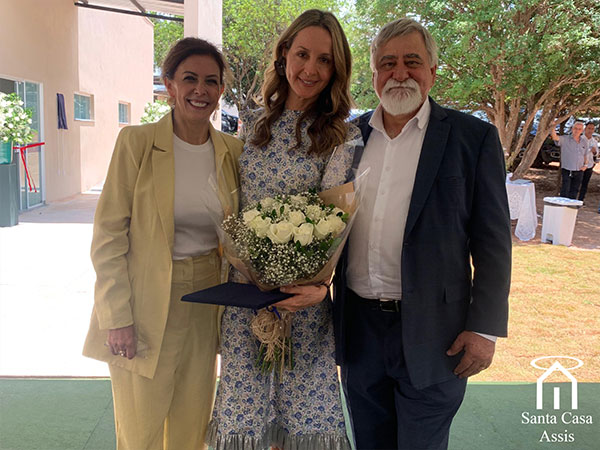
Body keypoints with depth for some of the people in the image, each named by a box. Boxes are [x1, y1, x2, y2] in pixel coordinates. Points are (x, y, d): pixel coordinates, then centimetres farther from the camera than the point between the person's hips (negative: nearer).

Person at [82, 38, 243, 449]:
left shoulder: (233, 151, 3)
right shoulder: (137, 142, -9)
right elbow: (108, 234, -9)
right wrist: (117, 316, -12)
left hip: (206, 301, 4)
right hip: (146, 302, -3)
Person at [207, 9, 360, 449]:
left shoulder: (343, 137, -4)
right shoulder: (253, 124, 8)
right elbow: (235, 200, 13)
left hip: (302, 286, -3)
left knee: (302, 398, 9)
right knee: (244, 393, 12)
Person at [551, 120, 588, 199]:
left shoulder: (584, 141, 10)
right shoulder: (565, 139, -6)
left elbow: (584, 155, 21)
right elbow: (555, 137, -26)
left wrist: (585, 165, 5)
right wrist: (553, 127, -44)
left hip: (579, 172, 5)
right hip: (567, 171, -5)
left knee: (573, 194, 11)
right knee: (564, 193, -7)